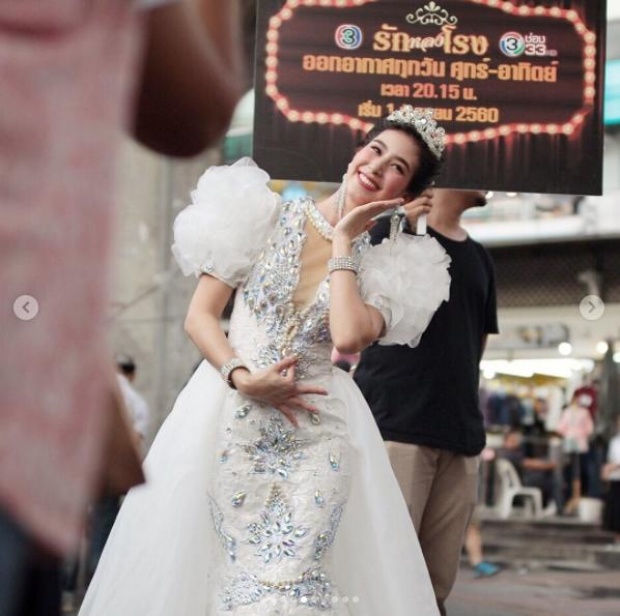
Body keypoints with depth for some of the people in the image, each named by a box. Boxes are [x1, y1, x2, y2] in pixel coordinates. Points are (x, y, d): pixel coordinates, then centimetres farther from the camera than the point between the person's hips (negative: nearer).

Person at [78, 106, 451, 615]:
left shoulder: (387, 265, 4)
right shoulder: (268, 218, 3)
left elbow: (348, 336, -17)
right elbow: (200, 315, 1)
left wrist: (343, 242, -7)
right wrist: (243, 377, -14)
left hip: (318, 433, 0)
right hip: (232, 421, 0)